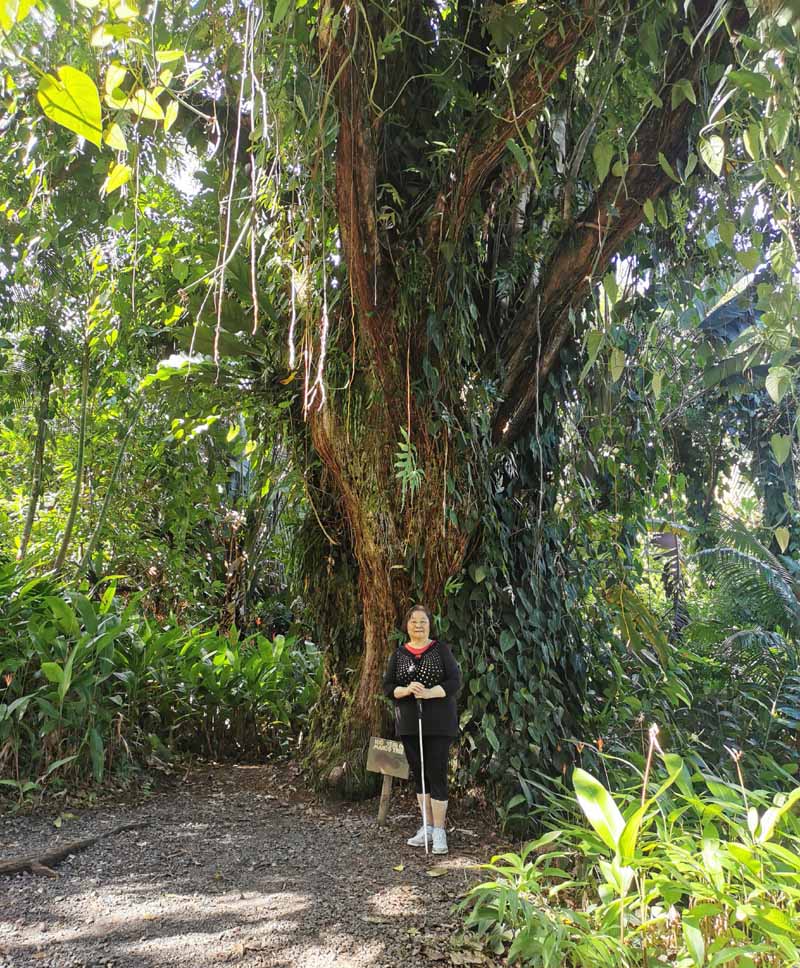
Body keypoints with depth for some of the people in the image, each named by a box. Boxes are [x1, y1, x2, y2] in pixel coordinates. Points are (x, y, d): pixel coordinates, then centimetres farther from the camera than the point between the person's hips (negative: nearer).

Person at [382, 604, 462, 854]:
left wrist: (429, 692, -20)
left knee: (437, 773, -3)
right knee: (418, 774, 12)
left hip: (438, 723, -3)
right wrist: (406, 690, -17)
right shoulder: (399, 653, 7)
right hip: (409, 723, 4)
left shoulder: (441, 650, -1)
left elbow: (455, 681, -8)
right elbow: (388, 687, 3)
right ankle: (427, 826, 26)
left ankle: (439, 831, 8)